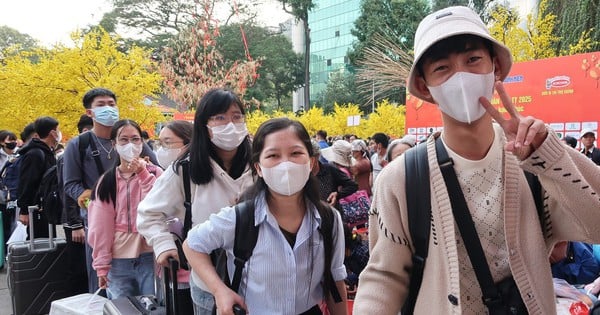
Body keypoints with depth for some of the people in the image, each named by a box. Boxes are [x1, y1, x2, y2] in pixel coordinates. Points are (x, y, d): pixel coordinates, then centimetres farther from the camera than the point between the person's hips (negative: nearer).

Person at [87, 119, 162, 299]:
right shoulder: (106, 181, 5)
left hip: (151, 257, -2)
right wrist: (102, 266, 2)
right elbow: (101, 227, 5)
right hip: (118, 262, 2)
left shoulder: (155, 173, 1)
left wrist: (143, 174, -16)